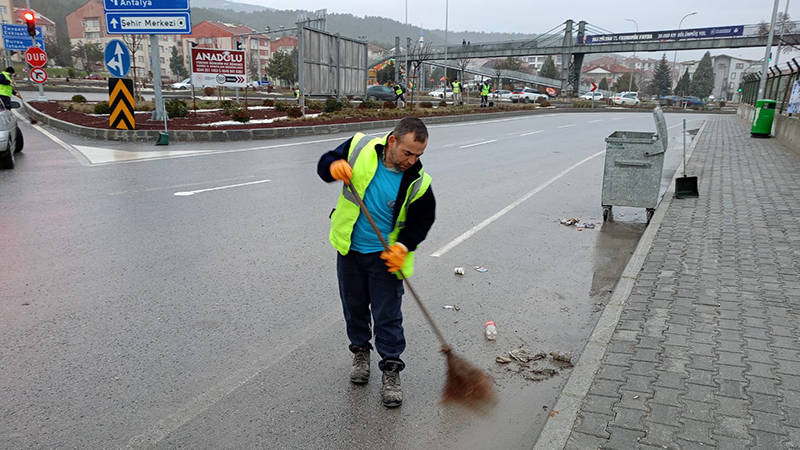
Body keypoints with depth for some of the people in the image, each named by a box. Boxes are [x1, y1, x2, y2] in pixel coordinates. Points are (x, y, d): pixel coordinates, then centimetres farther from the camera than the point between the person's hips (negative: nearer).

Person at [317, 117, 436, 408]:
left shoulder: (418, 182, -16)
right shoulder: (360, 148, -14)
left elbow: (422, 220, -4)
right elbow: (325, 163, 0)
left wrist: (404, 246, -20)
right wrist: (334, 167, -24)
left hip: (385, 256, -2)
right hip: (349, 251, 2)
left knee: (388, 315, 3)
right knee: (354, 307, 18)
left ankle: (391, 370, 19)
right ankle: (360, 351, 42)